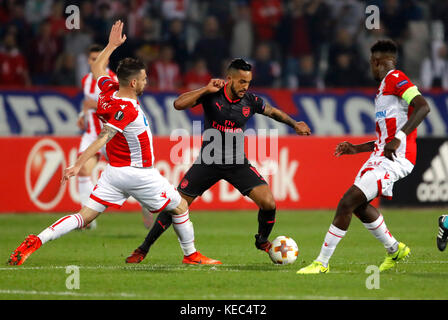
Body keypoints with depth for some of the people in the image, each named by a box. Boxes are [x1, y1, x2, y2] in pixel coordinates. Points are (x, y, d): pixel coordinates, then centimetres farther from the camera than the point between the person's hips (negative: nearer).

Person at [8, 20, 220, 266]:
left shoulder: (109, 91, 0)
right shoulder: (127, 110, -23)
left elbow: (97, 68, 21)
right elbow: (103, 139, -30)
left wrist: (112, 45, 29)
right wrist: (78, 165, -34)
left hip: (114, 172, 8)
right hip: (140, 174, -8)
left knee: (85, 217, 2)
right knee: (180, 207, 14)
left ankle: (36, 242, -13)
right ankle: (191, 255, 24)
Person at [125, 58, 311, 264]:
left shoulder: (250, 101, -5)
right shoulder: (211, 95, -12)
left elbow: (273, 112, 16)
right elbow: (178, 104, -22)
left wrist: (294, 124, 16)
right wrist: (206, 90, -27)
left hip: (237, 163, 2)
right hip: (209, 160, -2)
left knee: (268, 203, -14)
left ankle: (262, 241, 16)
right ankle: (144, 248, 12)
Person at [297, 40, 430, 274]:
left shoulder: (396, 78, -9)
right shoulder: (384, 87, 23)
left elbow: (423, 107, -24)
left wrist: (398, 138, -30)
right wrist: (356, 149, 22)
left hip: (395, 159, -11)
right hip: (381, 155, 11)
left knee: (347, 202, -14)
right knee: (359, 205, 22)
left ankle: (322, 263, -9)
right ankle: (394, 250, 36)